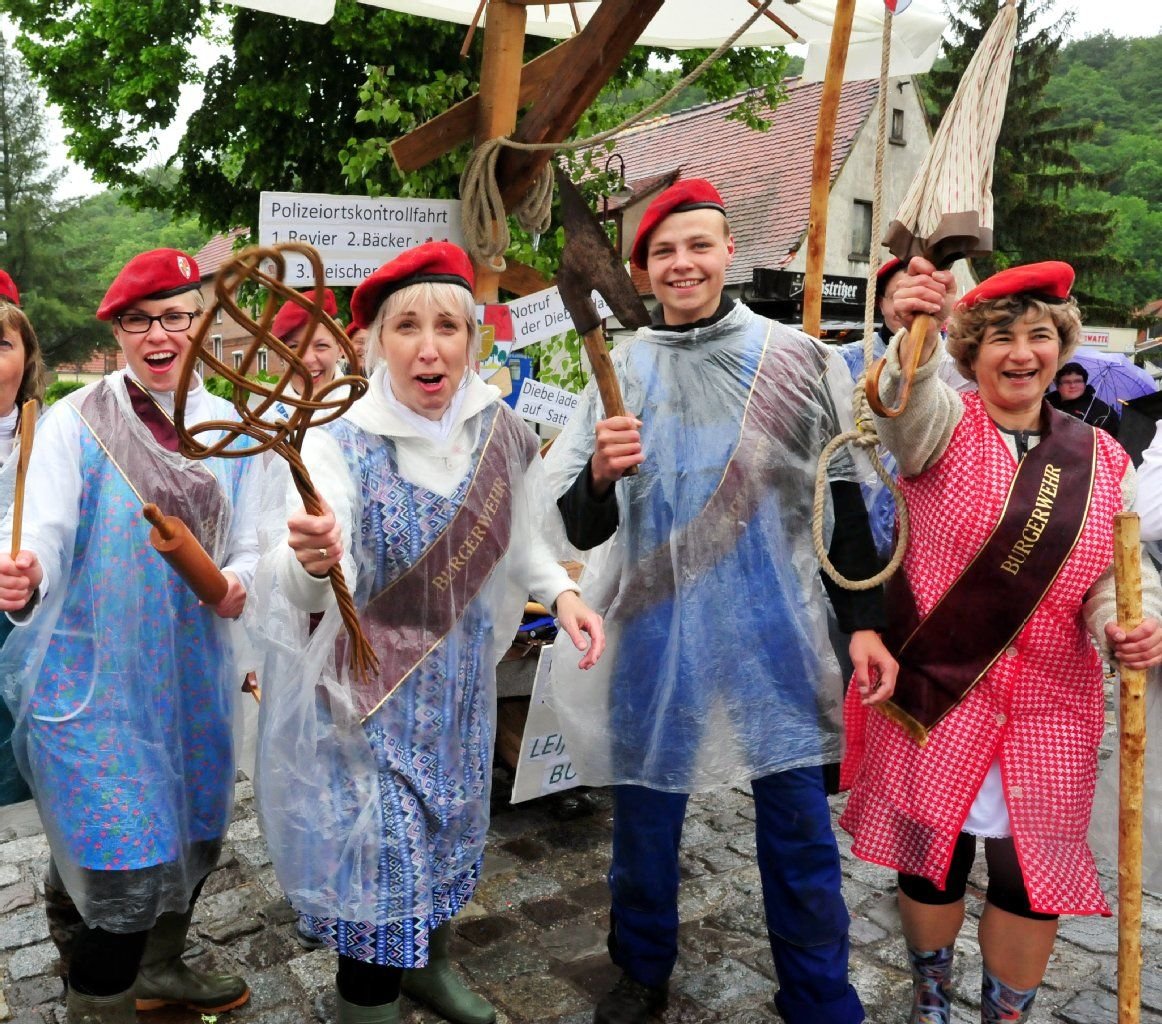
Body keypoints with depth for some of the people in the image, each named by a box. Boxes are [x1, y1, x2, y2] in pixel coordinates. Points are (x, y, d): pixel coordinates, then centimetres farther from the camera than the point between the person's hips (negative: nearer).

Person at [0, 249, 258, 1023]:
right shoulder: (76, 423, -11)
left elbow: (246, 540, 6)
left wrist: (239, 582, -15)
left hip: (193, 670, 5)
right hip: (95, 673, -5)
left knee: (191, 831, 20)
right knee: (121, 863, -1)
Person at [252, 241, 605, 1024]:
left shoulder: (500, 433, -7)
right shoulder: (341, 444, -19)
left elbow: (519, 541, 9)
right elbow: (301, 587, -33)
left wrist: (561, 592, -8)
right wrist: (309, 562, -56)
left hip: (462, 681, 5)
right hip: (367, 689, -4)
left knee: (450, 831, 21)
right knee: (381, 850, 3)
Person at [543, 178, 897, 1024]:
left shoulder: (796, 359, -1)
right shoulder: (620, 369, 2)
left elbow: (844, 498, 5)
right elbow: (582, 529, 1)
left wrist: (864, 622, 2)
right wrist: (600, 474, -20)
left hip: (774, 630, -1)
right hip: (656, 629, 2)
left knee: (798, 826, 8)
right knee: (646, 814, 14)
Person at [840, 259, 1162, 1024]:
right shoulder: (945, 425, -6)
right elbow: (908, 402, -31)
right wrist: (915, 334, -53)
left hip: (1051, 708, 3)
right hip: (935, 694, -2)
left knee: (1034, 879, 10)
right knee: (932, 860, 12)